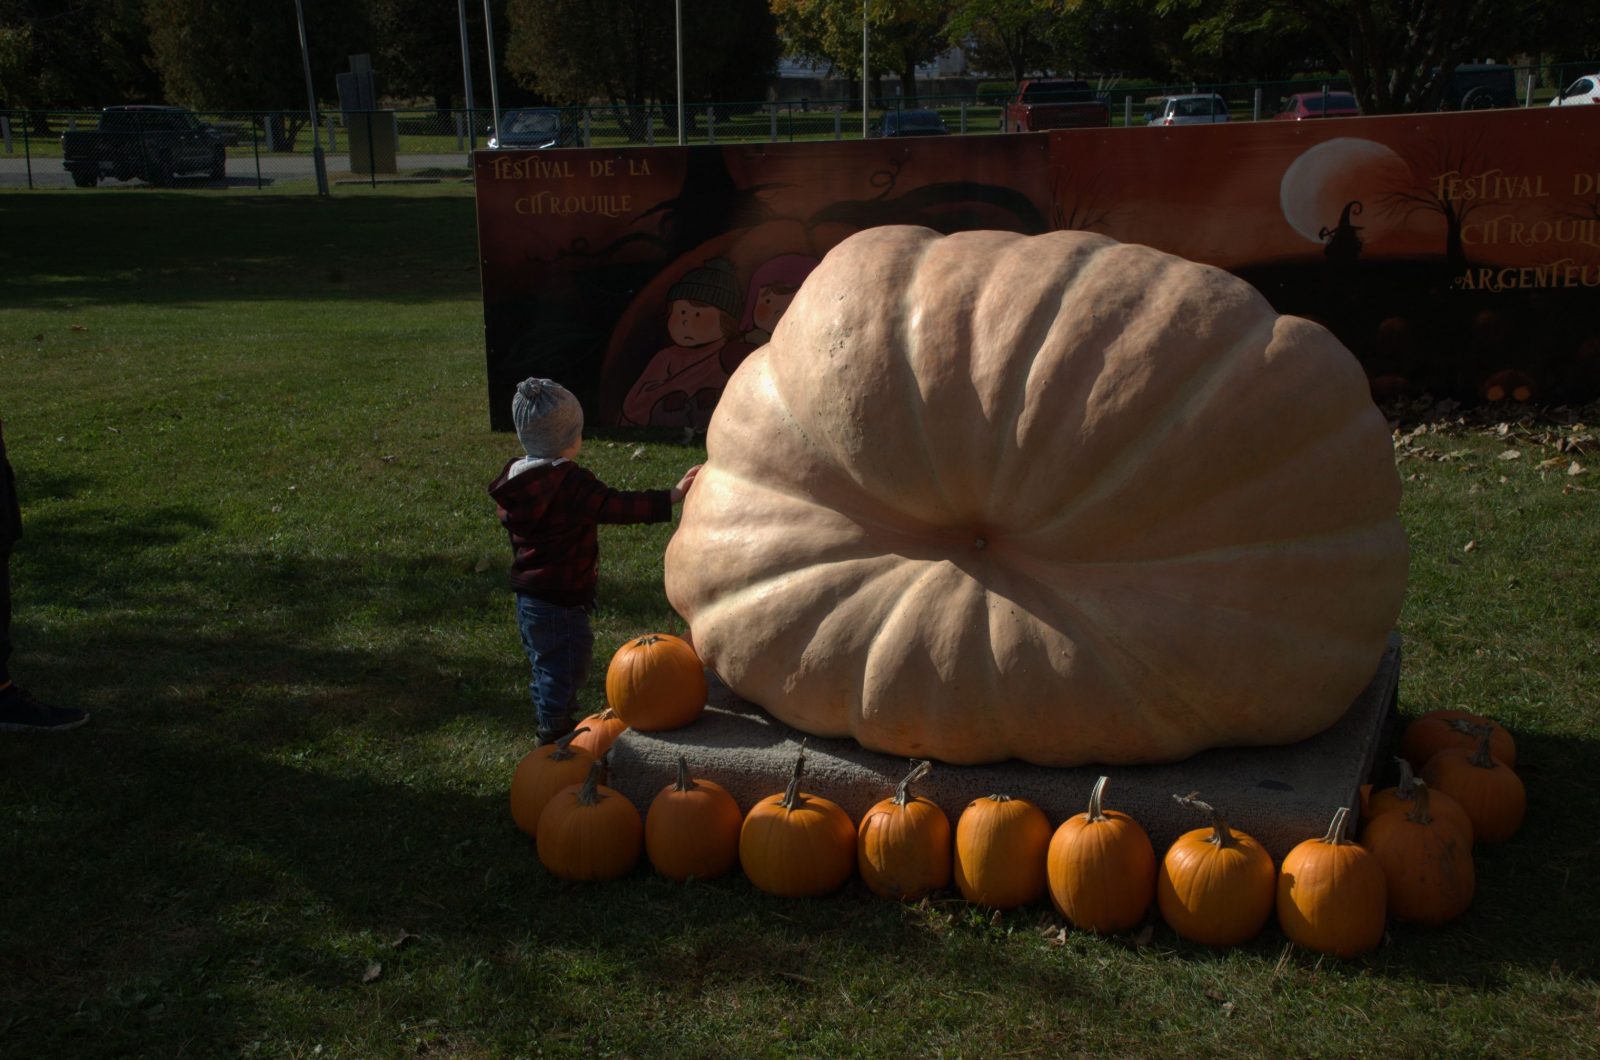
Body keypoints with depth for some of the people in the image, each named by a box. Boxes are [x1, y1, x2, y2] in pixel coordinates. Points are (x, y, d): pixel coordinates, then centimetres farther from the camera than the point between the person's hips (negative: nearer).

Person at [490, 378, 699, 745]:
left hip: (528, 595, 9)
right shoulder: (572, 483, -24)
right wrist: (672, 497, -33)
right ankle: (555, 733, 15)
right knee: (565, 666, 5)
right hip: (560, 602, -9)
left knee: (545, 666, 23)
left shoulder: (515, 475, 3)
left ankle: (551, 727, 38)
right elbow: (617, 506, -30)